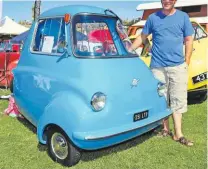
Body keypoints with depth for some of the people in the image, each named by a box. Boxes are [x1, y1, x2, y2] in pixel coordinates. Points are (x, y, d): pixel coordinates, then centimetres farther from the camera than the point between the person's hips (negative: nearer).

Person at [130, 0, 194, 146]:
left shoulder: (183, 17, 6)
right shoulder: (153, 18, 6)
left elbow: (188, 40, 8)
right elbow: (142, 37, 12)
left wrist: (187, 62, 1)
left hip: (178, 66, 0)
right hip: (158, 67, 0)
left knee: (178, 100, 1)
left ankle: (178, 134, 8)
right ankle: (165, 129, 22)